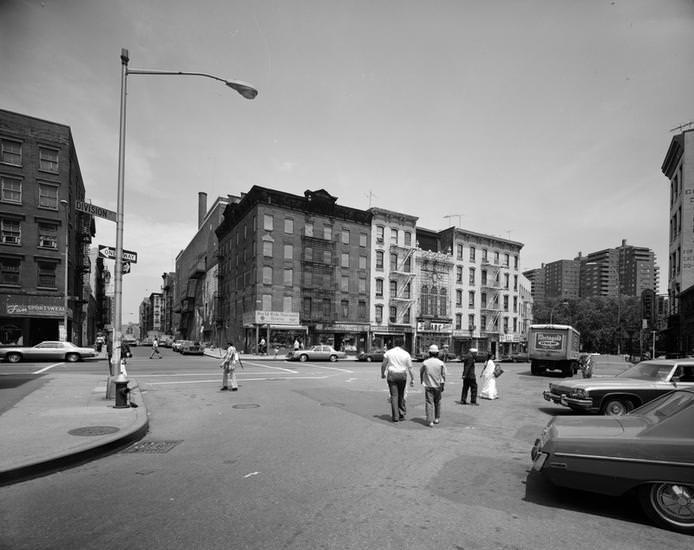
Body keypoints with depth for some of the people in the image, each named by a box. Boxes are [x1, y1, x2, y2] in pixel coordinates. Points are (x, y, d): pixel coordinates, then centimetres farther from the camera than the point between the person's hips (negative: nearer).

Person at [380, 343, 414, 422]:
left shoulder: (388, 352, 2)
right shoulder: (406, 354, 3)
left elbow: (383, 365, 2)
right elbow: (410, 368, -1)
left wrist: (382, 374, 16)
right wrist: (412, 379, 3)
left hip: (391, 375, -1)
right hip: (402, 376, 1)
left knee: (394, 396, 2)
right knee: (401, 395, 15)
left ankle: (395, 416, -1)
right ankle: (401, 414, 16)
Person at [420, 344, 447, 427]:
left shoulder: (425, 362, -6)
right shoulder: (441, 363, -5)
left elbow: (421, 372, 8)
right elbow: (443, 375, -3)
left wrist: (421, 380, 25)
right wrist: (442, 385, 6)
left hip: (428, 386, -1)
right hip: (438, 386, 2)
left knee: (429, 403, -2)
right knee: (437, 402, 18)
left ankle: (430, 421, -8)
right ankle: (437, 418, 28)